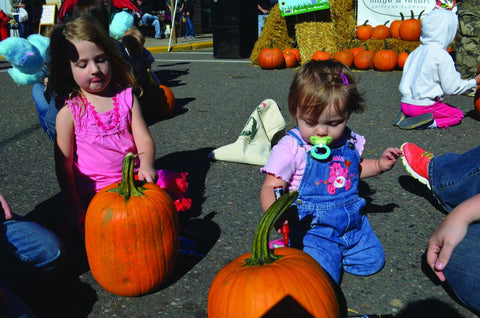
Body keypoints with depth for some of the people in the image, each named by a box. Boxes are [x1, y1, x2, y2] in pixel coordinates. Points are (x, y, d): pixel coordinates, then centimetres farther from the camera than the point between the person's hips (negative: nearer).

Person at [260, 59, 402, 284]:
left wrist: (380, 165, 7)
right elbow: (271, 187, -18)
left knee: (373, 261, -1)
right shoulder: (290, 147, -16)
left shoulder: (348, 141, 2)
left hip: (353, 221, 6)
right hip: (312, 227, -5)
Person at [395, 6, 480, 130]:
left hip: (405, 102, 7)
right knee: (458, 115, 13)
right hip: (423, 105, -7)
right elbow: (452, 88, -10)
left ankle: (406, 116, 5)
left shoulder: (416, 51, 9)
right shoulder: (442, 56, -13)